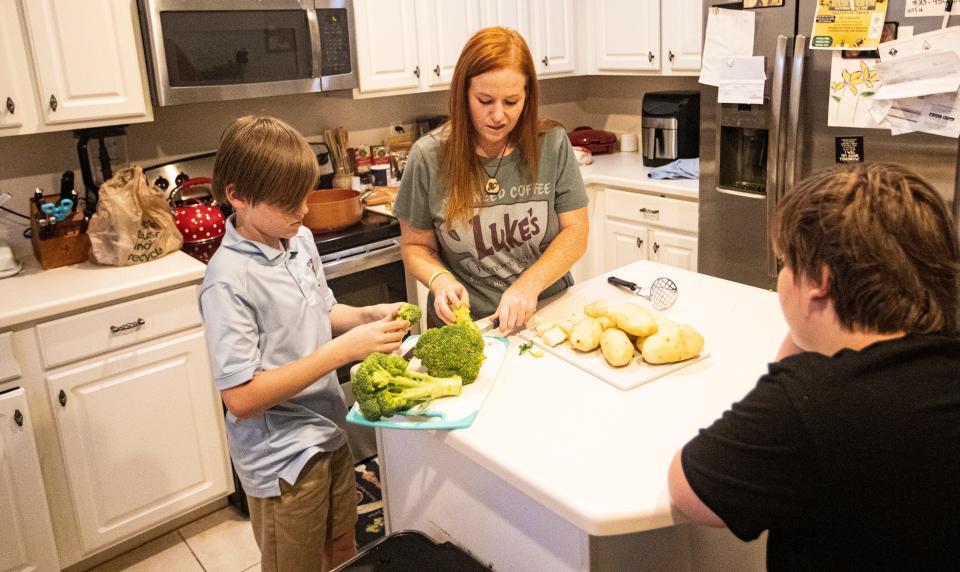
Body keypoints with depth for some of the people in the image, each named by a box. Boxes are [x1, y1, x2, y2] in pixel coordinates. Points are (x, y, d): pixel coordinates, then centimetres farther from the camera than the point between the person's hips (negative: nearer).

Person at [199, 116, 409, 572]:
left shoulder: (301, 240, -3)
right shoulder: (229, 280, -25)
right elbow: (240, 397, -27)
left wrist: (367, 316, -8)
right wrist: (344, 349, -30)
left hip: (330, 434, 7)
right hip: (283, 460, -6)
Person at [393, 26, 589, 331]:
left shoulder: (553, 144, -3)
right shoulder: (428, 156, -4)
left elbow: (574, 232, 0)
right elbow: (415, 246, 5)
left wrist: (529, 284, -16)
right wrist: (440, 279, -16)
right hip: (465, 326, 0)